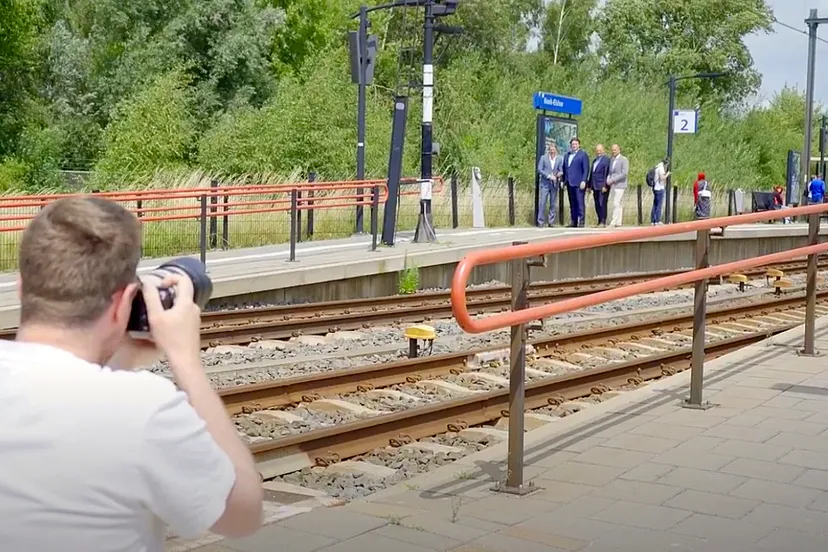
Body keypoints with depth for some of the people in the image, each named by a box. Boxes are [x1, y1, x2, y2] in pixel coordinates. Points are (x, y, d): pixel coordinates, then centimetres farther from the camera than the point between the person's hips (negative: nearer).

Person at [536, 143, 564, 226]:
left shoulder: (560, 159, 5)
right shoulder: (543, 158, 1)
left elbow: (561, 170, 5)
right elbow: (539, 169, -4)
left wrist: (560, 173, -19)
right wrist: (549, 176, -14)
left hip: (554, 184, 2)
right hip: (545, 184, -2)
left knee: (553, 204, 4)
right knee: (542, 203, -6)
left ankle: (551, 222, 9)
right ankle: (540, 222, -2)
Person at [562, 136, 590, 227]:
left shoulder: (583, 154, 0)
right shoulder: (567, 155, 18)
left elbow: (586, 169, -6)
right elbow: (564, 169, 20)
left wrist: (583, 181, -15)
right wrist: (563, 180, 11)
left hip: (579, 183, -6)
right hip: (569, 183, 6)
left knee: (580, 202, -8)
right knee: (572, 203, 6)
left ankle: (581, 222, -8)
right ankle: (574, 222, 8)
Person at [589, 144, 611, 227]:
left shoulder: (606, 160, -5)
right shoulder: (595, 161, 19)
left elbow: (606, 173, -11)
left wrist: (605, 186, -16)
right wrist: (590, 185, 17)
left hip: (602, 186, -7)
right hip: (595, 186, 7)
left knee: (602, 204, -7)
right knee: (597, 205, 7)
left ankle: (603, 222, -4)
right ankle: (600, 221, 12)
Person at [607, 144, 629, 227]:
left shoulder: (624, 160, -7)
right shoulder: (612, 160, 15)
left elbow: (625, 173, -15)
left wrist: (613, 180, -17)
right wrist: (608, 179, -2)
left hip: (620, 185, -7)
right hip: (612, 186, 7)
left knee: (616, 204, -12)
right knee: (617, 205, 8)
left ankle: (613, 222, -15)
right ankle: (619, 222, 11)